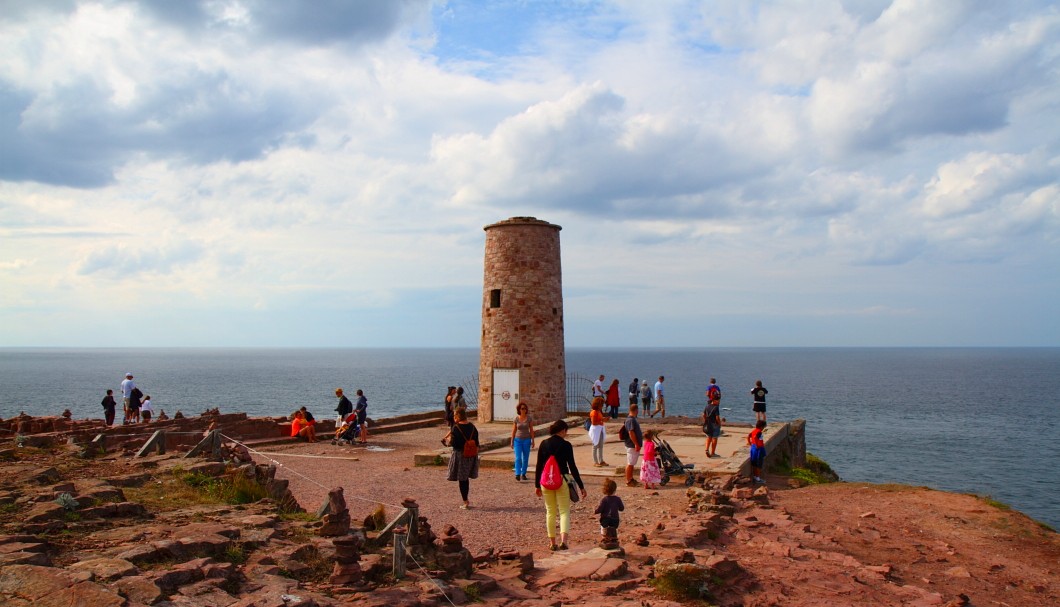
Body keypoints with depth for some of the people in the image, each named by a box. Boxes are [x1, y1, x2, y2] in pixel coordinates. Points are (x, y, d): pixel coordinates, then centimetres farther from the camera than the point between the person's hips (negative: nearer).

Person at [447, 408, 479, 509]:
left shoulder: (456, 428, -16)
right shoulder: (472, 427, 2)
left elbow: (453, 443, -18)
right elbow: (476, 442, 6)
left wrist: (449, 440, 2)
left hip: (460, 455, -6)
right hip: (471, 455, 6)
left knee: (462, 479, 4)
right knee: (466, 478, 18)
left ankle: (466, 503, 6)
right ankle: (466, 500, 25)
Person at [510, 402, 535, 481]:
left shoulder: (529, 418, -2)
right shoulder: (516, 419, -2)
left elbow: (531, 430, 2)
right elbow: (513, 431, 4)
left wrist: (533, 441, -1)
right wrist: (512, 441, 4)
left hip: (526, 440, 1)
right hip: (518, 440, -1)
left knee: (525, 458, 7)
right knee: (518, 458, -11)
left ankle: (523, 474, 18)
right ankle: (517, 474, -15)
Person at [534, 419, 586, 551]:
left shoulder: (544, 444, 1)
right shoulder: (566, 445, -8)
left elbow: (539, 466, 4)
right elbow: (572, 467, -7)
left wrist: (537, 485, 13)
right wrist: (581, 486, -2)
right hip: (562, 481, -3)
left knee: (550, 512, 14)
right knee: (564, 511, 3)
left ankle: (552, 543, 18)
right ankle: (563, 540, -15)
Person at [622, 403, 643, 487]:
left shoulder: (633, 419, 12)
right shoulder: (630, 420, -20)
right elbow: (631, 433, -24)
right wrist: (636, 444, -24)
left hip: (634, 445, 11)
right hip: (632, 445, -11)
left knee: (631, 463, 17)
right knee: (630, 463, -4)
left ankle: (631, 479, 25)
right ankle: (628, 481, 1)